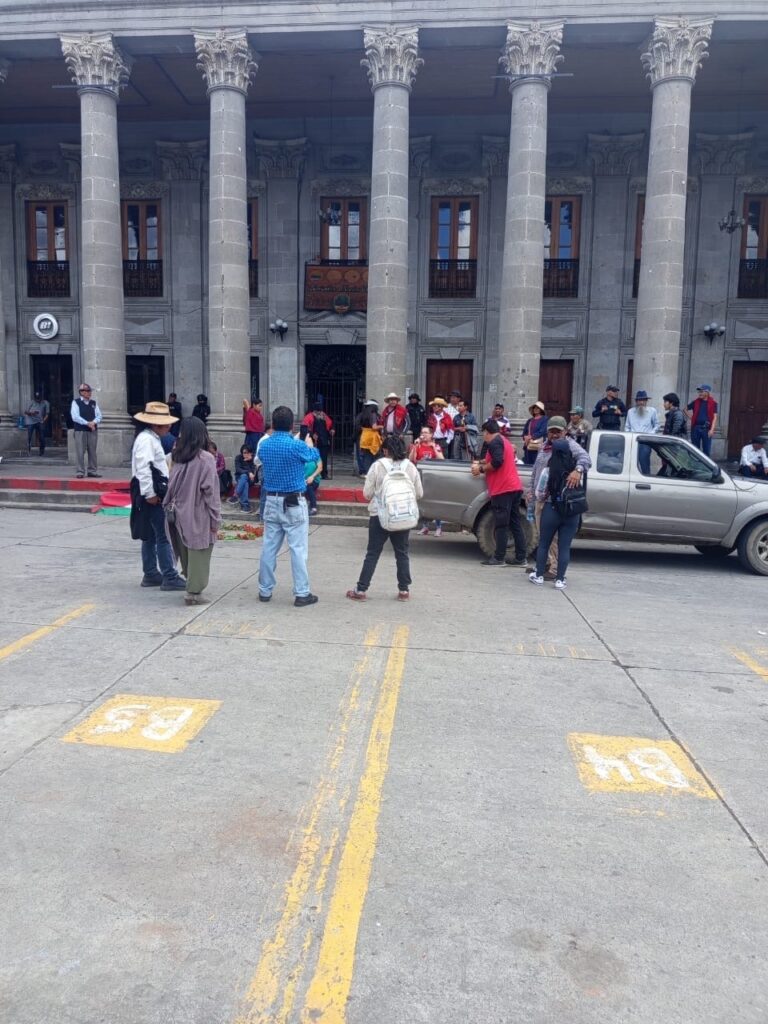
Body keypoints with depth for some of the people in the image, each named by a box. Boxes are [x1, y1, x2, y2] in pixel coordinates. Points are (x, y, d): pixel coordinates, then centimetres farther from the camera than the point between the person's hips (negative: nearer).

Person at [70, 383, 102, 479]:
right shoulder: (76, 402, -1)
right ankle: (80, 471, 1)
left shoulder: (94, 403, 12)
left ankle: (93, 471, 14)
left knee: (92, 451, 6)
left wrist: (93, 422, -12)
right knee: (80, 452, -4)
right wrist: (87, 423, -16)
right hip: (80, 430, -4)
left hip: (93, 430, 4)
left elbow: (99, 416, 8)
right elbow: (75, 417, -11)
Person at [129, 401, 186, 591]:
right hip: (152, 494, -11)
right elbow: (143, 468, -24)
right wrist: (150, 494, -24)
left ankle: (151, 574, 22)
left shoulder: (152, 438, 17)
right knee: (165, 536, -8)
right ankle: (170, 577, -4)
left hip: (156, 493, 11)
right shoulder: (146, 439, -15)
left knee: (150, 536, 14)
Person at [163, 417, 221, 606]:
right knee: (198, 553, 3)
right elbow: (210, 490, -14)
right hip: (198, 515, -5)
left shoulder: (178, 457, 2)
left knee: (187, 553, 15)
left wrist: (170, 506, 13)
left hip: (180, 513, 5)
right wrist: (215, 518, -8)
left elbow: (172, 486, 5)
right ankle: (194, 592, 7)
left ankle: (192, 585, 25)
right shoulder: (205, 458, -14)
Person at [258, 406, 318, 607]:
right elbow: (313, 456, 7)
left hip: (272, 501, 5)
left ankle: (265, 590, 19)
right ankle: (302, 594, 3)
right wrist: (310, 445, 30)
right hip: (293, 503, -5)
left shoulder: (263, 445, 1)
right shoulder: (297, 446, -14)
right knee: (298, 549, -1)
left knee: (269, 547, 11)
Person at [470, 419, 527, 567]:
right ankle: (520, 558, 9)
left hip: (503, 489, -9)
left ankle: (499, 558, -2)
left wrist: (481, 469, -9)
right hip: (515, 488, 9)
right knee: (515, 524, 8)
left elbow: (497, 462, -21)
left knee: (502, 525, -5)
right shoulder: (505, 441, 22)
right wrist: (481, 463, 31)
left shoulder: (494, 442, -8)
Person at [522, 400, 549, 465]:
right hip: (528, 445, 6)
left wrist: (531, 437, -11)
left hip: (538, 446, -6)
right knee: (527, 463, 3)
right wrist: (525, 437, -5)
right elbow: (524, 431, 17)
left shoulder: (544, 419, 0)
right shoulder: (530, 420, 20)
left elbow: (542, 431, -10)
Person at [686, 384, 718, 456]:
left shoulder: (713, 403, 1)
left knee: (706, 450, 2)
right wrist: (691, 418, 6)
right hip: (696, 427, 2)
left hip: (706, 428, -2)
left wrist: (712, 429, -12)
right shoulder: (696, 402, 7)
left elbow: (715, 417, -3)